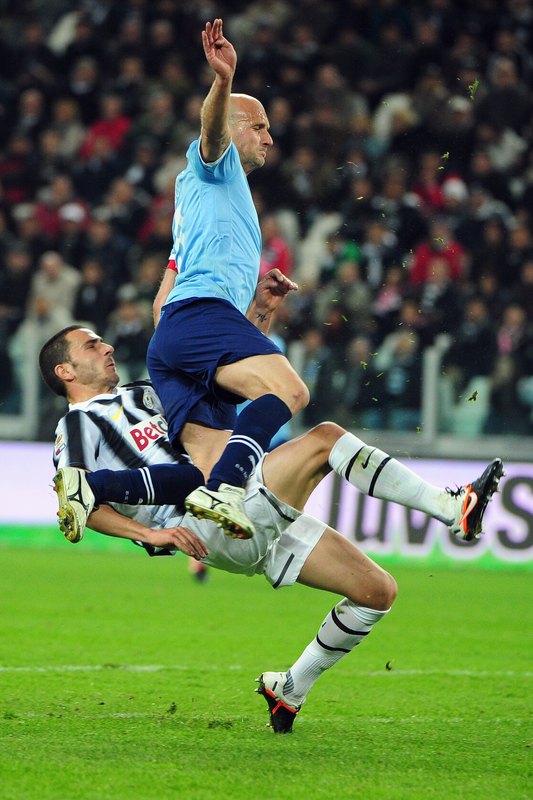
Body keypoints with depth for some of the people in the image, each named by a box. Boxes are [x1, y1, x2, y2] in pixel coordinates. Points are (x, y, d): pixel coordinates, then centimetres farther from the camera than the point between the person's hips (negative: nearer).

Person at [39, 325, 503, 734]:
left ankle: (290, 690, 9)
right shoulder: (78, 424, 8)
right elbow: (76, 509, -8)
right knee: (325, 439, -22)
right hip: (213, 528, -9)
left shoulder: (144, 394, 32)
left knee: (377, 591, 1)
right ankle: (451, 509, -25)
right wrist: (150, 533, -21)